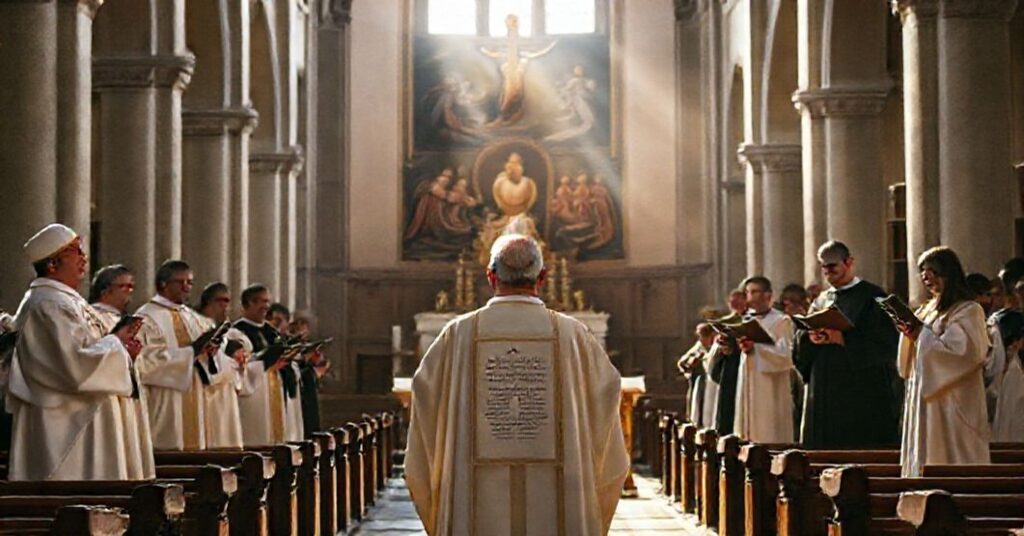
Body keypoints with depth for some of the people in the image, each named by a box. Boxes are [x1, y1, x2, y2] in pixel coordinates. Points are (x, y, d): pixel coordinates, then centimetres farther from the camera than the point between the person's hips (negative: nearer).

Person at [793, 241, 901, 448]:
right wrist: (811, 338, -8)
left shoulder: (872, 297, -2)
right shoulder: (821, 300, 18)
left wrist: (843, 339, -19)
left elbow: (886, 343, -12)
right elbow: (800, 342, 15)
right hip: (824, 395, 6)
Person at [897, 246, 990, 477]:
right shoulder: (927, 310, 15)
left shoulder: (968, 311, -7)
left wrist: (922, 335, -13)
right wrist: (911, 336, -4)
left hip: (952, 403, -8)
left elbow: (961, 353, -17)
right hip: (923, 398, 8)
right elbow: (909, 364, 17)